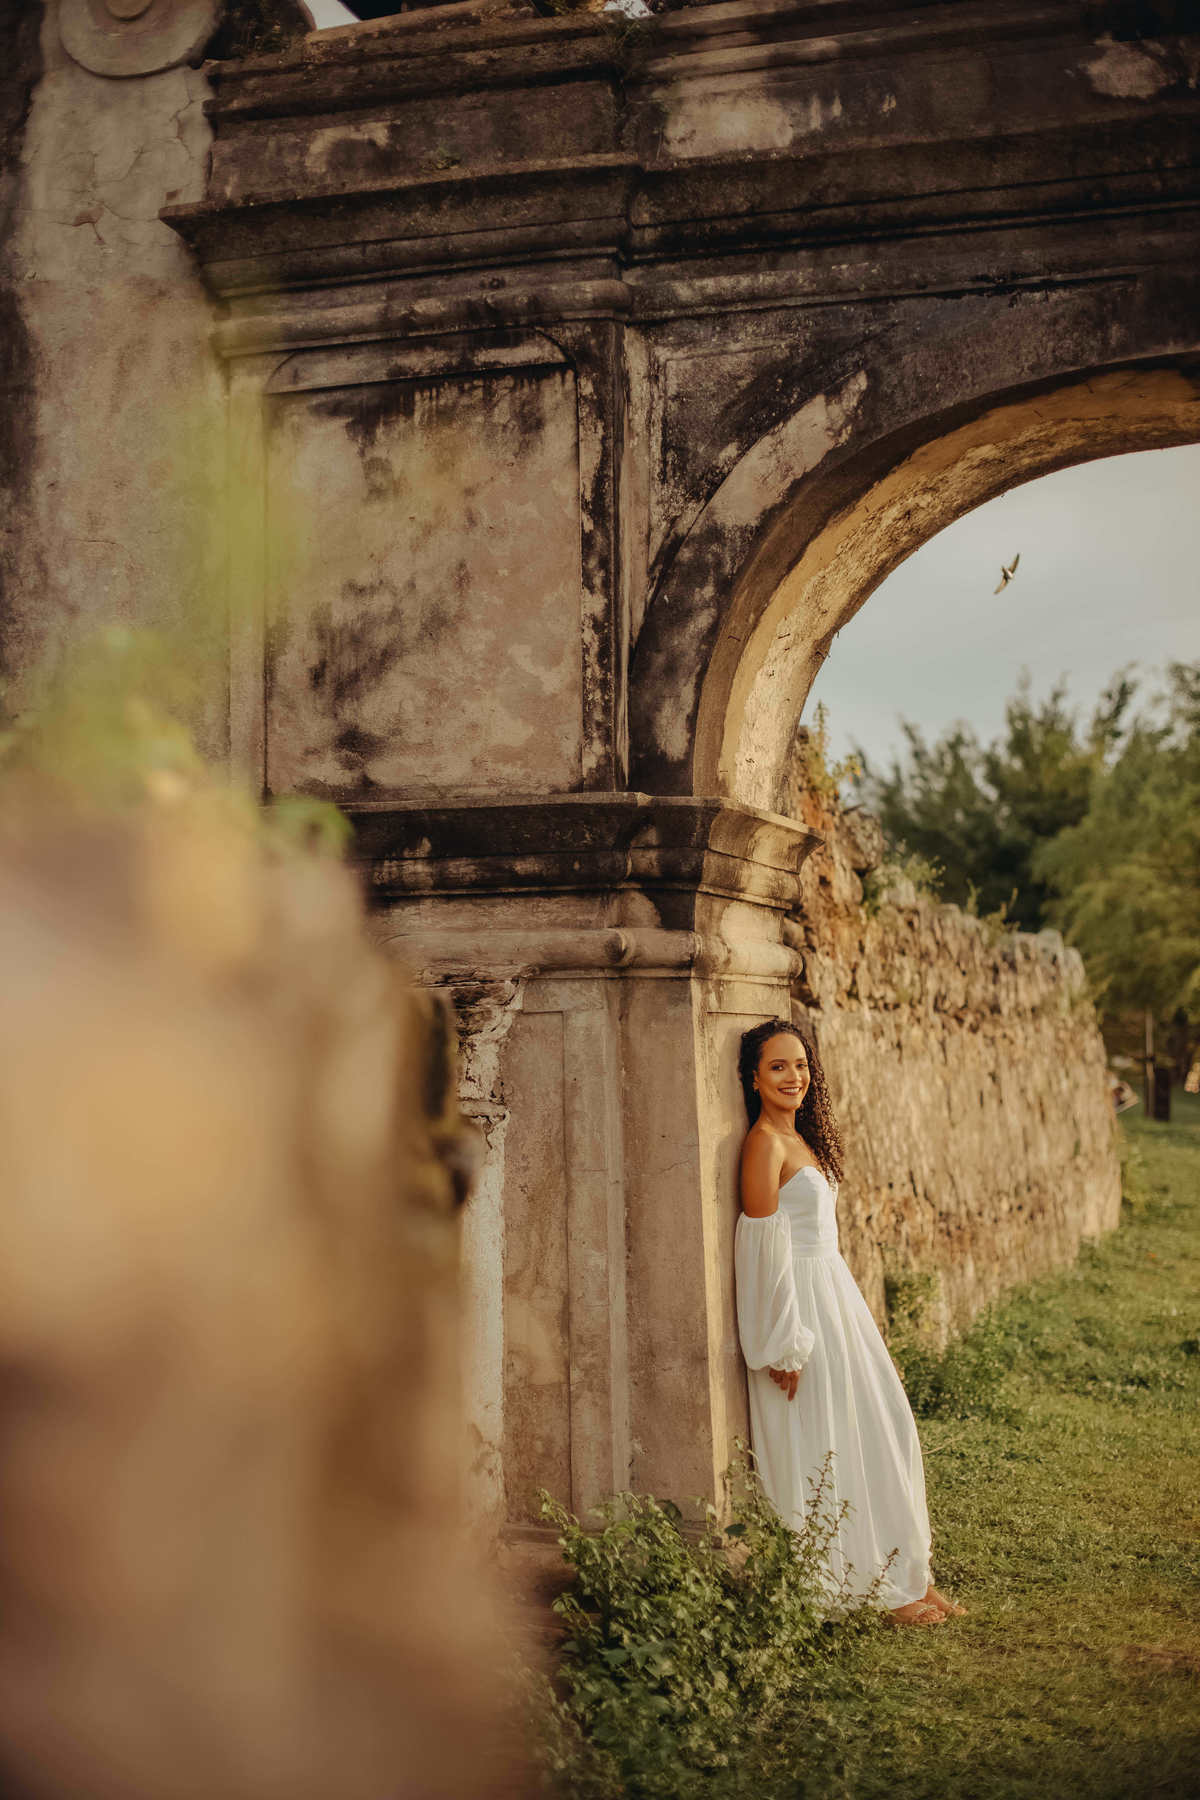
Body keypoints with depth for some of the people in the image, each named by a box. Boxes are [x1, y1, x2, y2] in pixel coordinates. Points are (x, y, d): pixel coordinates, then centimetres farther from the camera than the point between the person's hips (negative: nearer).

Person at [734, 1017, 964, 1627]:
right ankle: (859, 1584, 10)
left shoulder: (801, 1139, 12)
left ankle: (897, 1571, 23)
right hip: (801, 1303, -9)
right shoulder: (764, 1142, -15)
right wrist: (784, 1344, -19)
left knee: (882, 1428, 12)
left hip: (834, 1295, 9)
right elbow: (764, 1247, -18)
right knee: (823, 1444, -1)